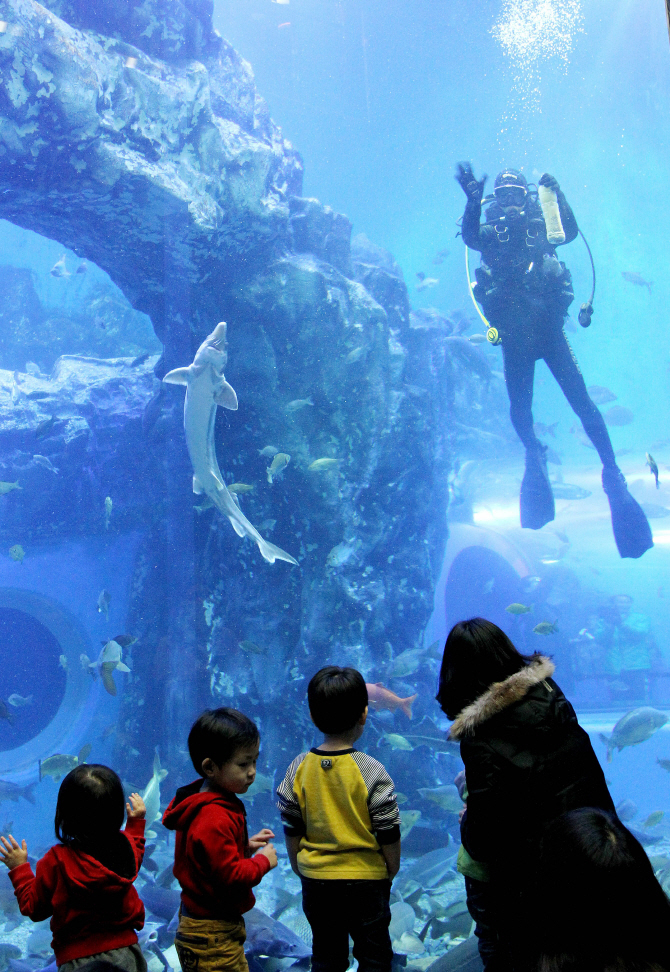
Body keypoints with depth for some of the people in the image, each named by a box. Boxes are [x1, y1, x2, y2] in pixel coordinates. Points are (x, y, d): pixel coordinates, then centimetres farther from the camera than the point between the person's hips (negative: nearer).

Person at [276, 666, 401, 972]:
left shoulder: (299, 767, -8)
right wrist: (392, 867, 7)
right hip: (366, 878, -3)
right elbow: (388, 833, -10)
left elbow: (291, 831, 1)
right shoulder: (371, 771, -17)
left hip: (316, 879, 3)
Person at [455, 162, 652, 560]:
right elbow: (470, 238, -12)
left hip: (549, 330, -1)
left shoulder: (541, 225, 12)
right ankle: (535, 454, 30)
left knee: (582, 402, -10)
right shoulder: (490, 233, 10)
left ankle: (612, 472, -5)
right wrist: (473, 201, -28)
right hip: (515, 337, 1)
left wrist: (557, 195, -18)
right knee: (520, 408, -2)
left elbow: (571, 232, -6)